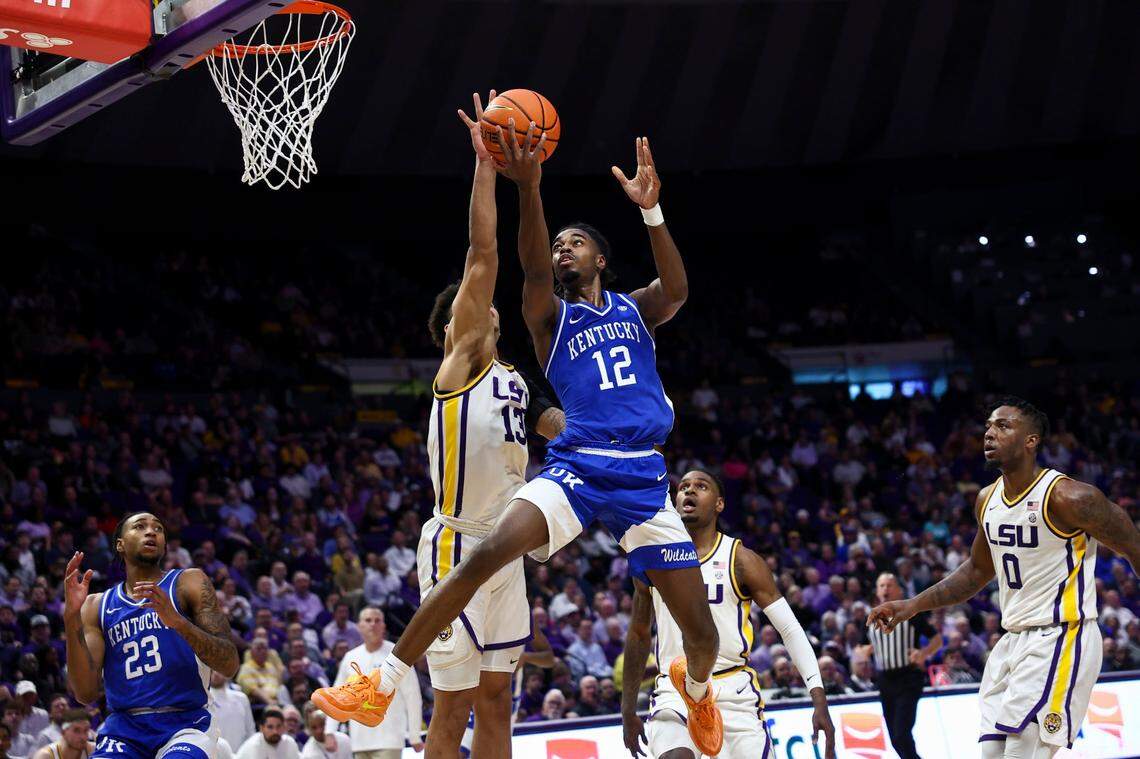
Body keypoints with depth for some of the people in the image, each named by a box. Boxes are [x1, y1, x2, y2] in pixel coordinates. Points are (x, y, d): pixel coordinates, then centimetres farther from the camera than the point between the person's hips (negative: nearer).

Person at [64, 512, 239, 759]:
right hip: (122, 730, 2)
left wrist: (177, 621, -22)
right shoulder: (97, 606, 12)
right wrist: (71, 618, -9)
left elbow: (229, 665, -7)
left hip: (183, 726, -2)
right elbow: (86, 694, 1)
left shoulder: (188, 583, 5)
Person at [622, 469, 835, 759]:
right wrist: (628, 710, 20)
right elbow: (639, 635, 19)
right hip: (674, 692, 1)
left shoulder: (741, 560, -3)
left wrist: (819, 700, -15)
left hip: (734, 693, -1)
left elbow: (791, 630, -5)